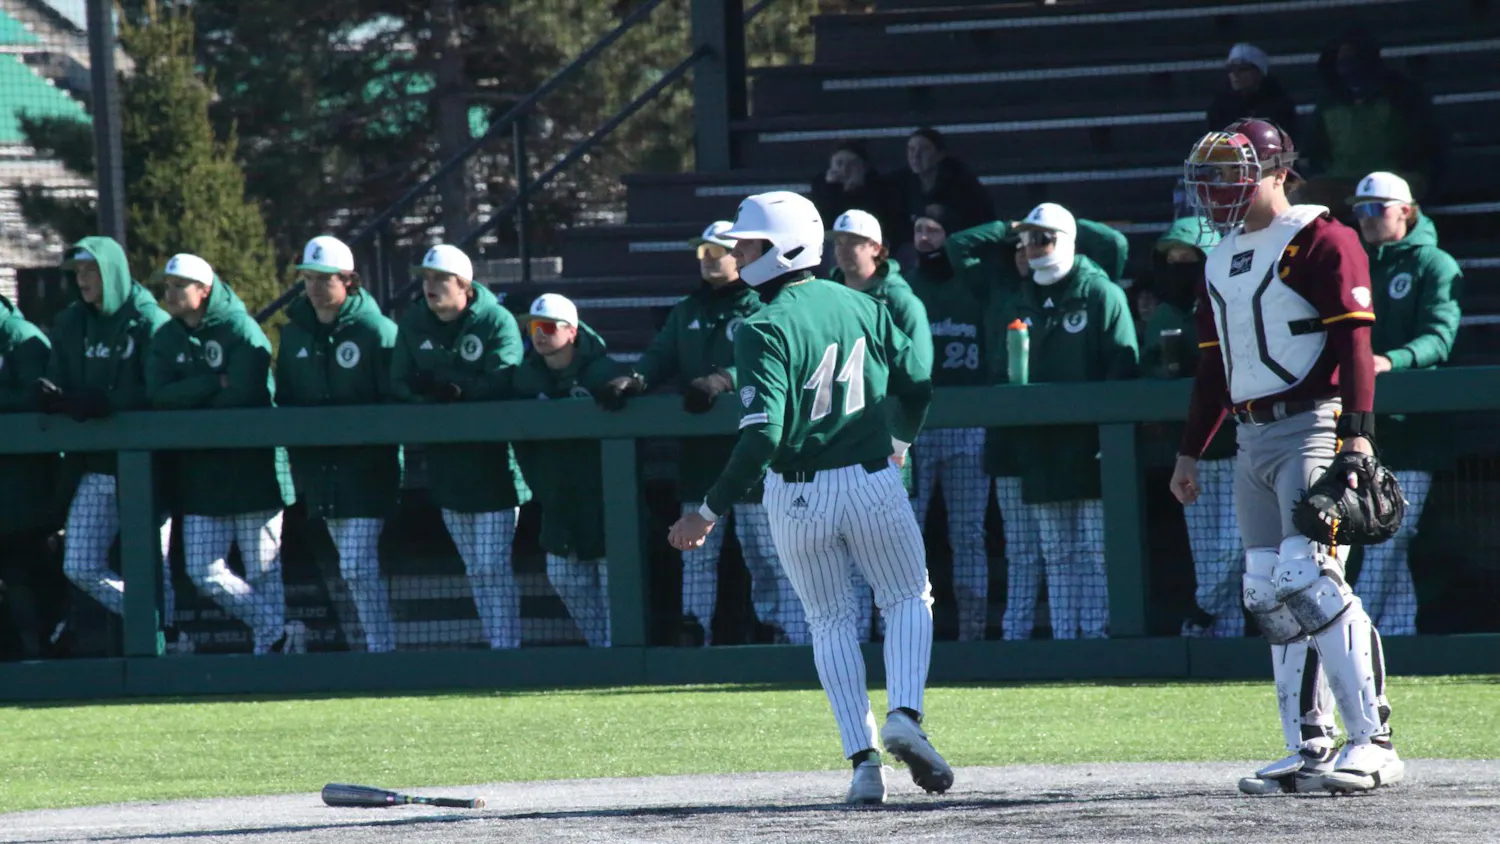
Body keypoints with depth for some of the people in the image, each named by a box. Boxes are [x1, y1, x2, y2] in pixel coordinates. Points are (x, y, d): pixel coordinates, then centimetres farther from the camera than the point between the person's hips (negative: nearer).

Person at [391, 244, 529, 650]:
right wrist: (434, 402, -16)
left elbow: (499, 384, -19)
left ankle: (507, 647, -4)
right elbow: (400, 388, 3)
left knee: (492, 566, -8)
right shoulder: (412, 325, 8)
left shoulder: (496, 322, -8)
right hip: (445, 463, 5)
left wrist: (441, 388, -15)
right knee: (475, 569, 8)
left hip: (493, 460, -5)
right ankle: (497, 646, 14)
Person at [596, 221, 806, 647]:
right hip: (698, 447, 6)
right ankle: (694, 635, 11)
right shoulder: (687, 312, 20)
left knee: (764, 548, -6)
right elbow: (661, 356, 12)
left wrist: (725, 380, -30)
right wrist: (635, 380, -9)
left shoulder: (760, 309, -1)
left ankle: (783, 631, -4)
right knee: (696, 552, 7)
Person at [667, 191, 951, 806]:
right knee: (908, 599, 18)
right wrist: (899, 441, 30)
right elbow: (917, 386, 9)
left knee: (831, 622, 14)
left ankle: (863, 760, 5)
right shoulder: (861, 306, 2)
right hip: (872, 480, 3)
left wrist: (709, 512, -19)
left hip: (796, 496, -3)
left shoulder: (765, 329, -15)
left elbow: (763, 436, -23)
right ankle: (904, 716, -7)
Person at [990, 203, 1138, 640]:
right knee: (1057, 554, 7)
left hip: (1090, 444, -5)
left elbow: (1123, 368, -7)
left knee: (1096, 550, -5)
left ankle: (1096, 632, -4)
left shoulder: (1101, 295, -1)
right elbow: (998, 370, 19)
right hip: (1041, 450, 5)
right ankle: (1063, 636, 8)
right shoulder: (1016, 306, 16)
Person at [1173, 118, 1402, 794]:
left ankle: (1373, 743, -17)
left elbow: (1353, 344, -13)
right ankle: (1310, 750, 7)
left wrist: (1358, 435, -20)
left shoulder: (1320, 242, -6)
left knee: (1307, 581, -18)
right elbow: (1214, 366, 25)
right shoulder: (1221, 259, 18)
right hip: (1252, 442, 9)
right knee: (1268, 595, 4)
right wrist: (1189, 452, 24)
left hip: (1311, 428, -9)